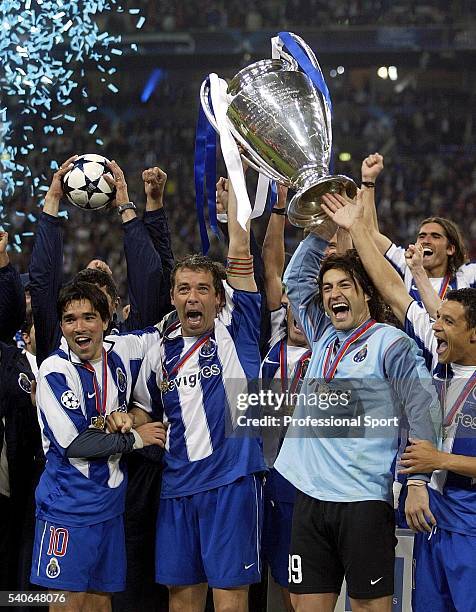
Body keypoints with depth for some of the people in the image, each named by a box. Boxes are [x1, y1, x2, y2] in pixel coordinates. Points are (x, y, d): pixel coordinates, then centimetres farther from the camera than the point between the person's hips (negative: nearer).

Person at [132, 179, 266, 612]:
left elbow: (240, 253, -6)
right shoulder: (162, 351, 13)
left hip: (231, 479, -5)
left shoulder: (235, 332, 0)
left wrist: (232, 189, -5)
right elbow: (146, 408, 26)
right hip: (177, 483, 5)